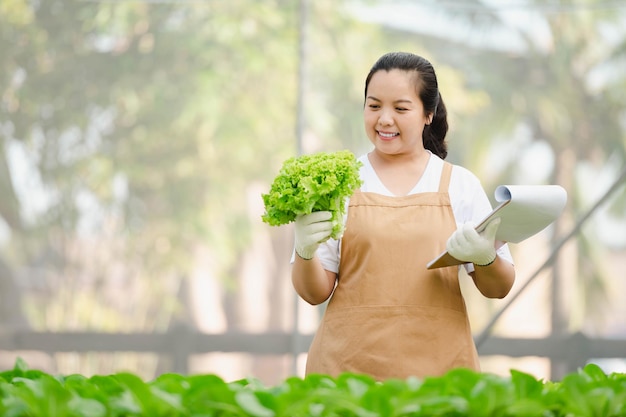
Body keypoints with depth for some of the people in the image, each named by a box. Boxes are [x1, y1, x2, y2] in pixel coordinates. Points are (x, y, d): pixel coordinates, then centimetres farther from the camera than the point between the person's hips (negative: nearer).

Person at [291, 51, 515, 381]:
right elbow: (315, 292, 3)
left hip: (439, 364, 1)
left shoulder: (460, 184, 7)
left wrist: (485, 258, -14)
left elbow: (498, 289, 7)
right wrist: (304, 251, -18)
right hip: (350, 365, -1)